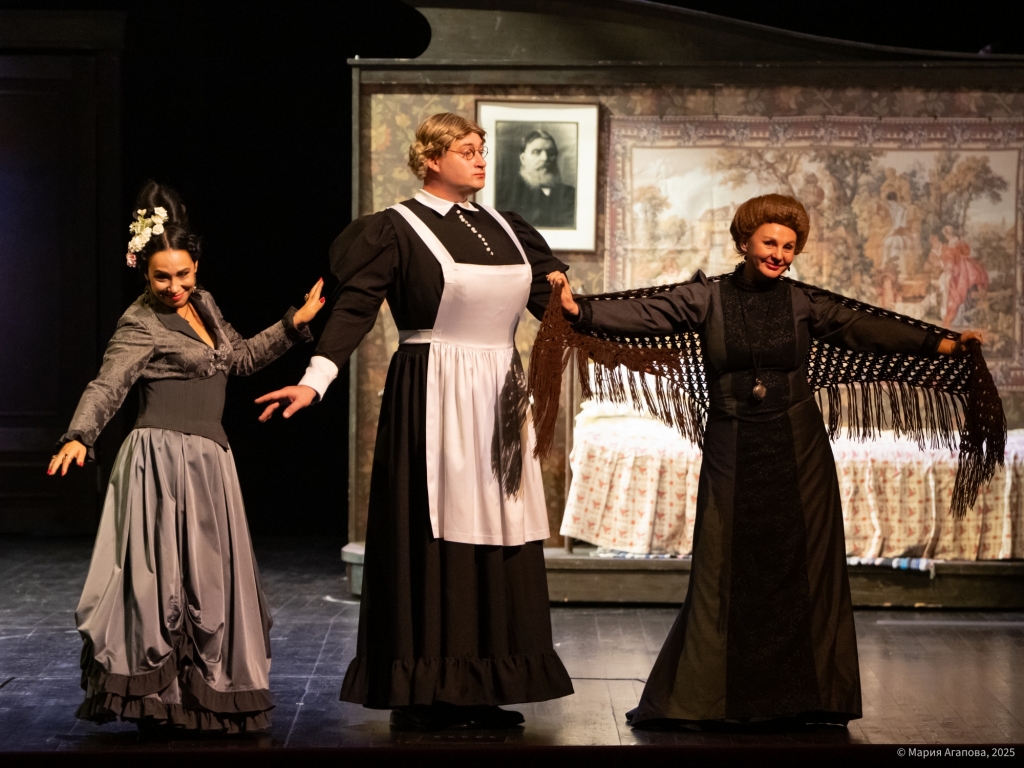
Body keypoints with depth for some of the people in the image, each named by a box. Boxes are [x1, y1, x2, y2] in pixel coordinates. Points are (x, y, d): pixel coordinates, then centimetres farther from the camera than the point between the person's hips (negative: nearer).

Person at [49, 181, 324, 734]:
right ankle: (155, 702, -5)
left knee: (209, 578, 10)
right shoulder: (141, 324, -11)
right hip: (163, 461, -8)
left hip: (208, 460, 8)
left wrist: (294, 324, 21)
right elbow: (106, 386, -21)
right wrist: (79, 438, -37)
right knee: (163, 575, -11)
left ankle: (205, 699, 18)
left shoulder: (203, 304, 13)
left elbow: (240, 358, 26)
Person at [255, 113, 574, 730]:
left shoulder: (504, 228, 14)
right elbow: (356, 307, -13)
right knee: (434, 535, -4)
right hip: (433, 397, -6)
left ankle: (481, 690, 13)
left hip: (499, 399, 6)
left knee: (497, 536, 6)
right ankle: (421, 694, 3)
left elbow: (552, 299, 17)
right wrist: (315, 380, -25)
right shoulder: (399, 230, -4)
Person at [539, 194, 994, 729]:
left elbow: (864, 328, -1)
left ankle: (803, 697, 12)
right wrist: (581, 311, -26)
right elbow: (646, 314, -11)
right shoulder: (707, 298, -1)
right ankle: (692, 700, 8)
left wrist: (941, 343, -10)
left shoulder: (804, 303, 4)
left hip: (797, 450, 2)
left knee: (802, 565, 3)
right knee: (725, 570, 0)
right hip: (731, 450, -2)